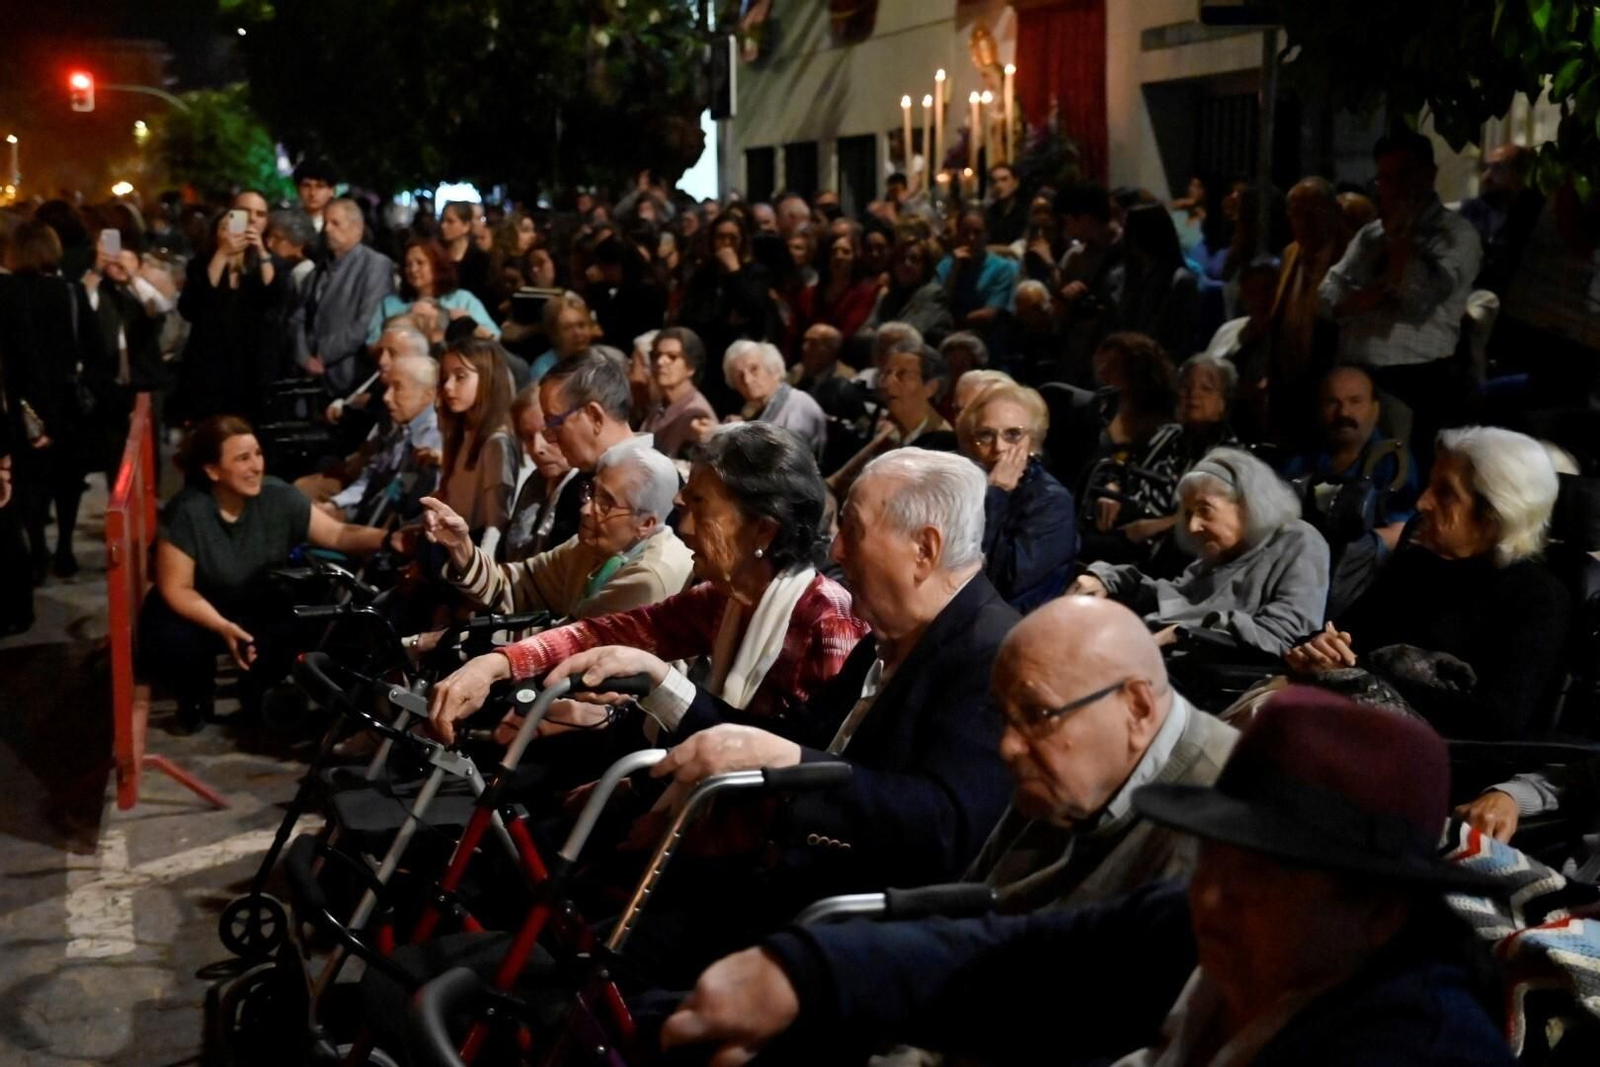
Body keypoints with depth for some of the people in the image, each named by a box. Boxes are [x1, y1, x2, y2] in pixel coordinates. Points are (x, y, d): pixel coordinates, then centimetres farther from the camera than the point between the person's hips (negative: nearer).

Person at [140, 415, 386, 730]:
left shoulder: (278, 497, -17)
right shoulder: (186, 512, -25)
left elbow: (338, 535, -16)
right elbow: (176, 589, -21)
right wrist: (222, 627, -36)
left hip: (260, 607, 2)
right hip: (198, 610, -2)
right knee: (168, 645, -34)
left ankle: (256, 691, 7)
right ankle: (195, 696, 5)